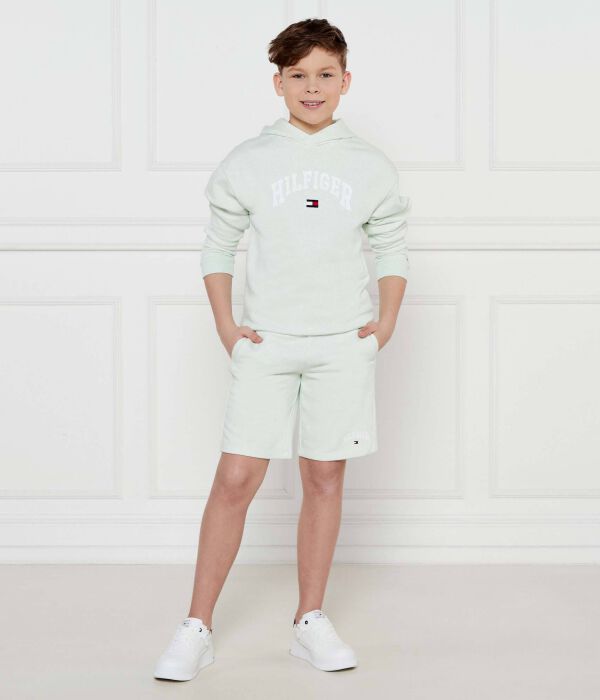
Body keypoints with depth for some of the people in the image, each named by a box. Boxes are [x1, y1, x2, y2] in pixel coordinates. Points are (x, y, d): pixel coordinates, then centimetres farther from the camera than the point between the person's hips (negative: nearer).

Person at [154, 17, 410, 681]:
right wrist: (226, 327, -1)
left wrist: (386, 322, 2)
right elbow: (218, 247, 7)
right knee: (235, 479, -5)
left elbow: (392, 251, 13)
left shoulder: (371, 168, 5)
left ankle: (311, 621, 19)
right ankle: (197, 628, 4)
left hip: (343, 346, 1)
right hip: (265, 345, -1)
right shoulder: (246, 163, 2)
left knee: (324, 479, 6)